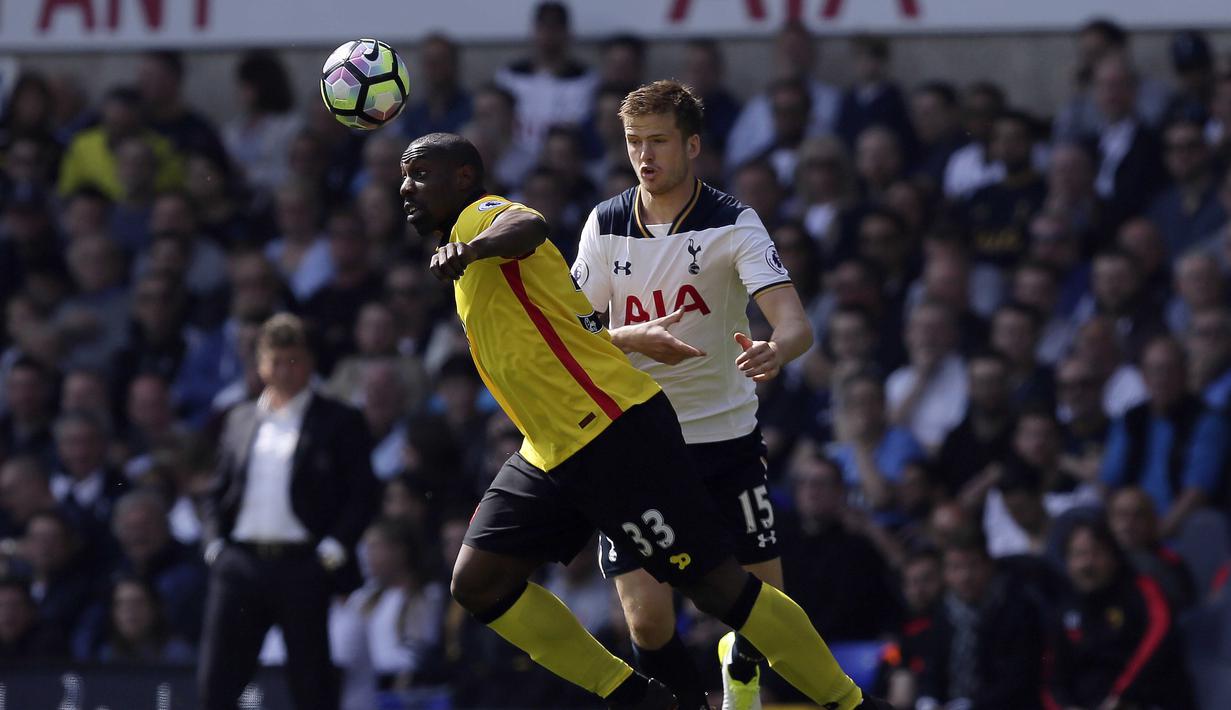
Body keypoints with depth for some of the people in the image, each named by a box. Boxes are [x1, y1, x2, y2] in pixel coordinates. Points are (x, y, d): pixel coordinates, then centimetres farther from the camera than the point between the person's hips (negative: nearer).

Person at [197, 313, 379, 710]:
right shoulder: (240, 420, 17)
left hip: (303, 568, -4)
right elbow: (218, 490, 20)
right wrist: (214, 543, 5)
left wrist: (334, 549, -11)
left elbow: (363, 494, 0)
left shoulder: (339, 422, 4)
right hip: (241, 564, 4)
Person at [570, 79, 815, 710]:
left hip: (725, 437, -1)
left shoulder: (733, 223, -9)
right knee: (647, 616, -12)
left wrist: (775, 351, -44)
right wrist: (635, 339, -19)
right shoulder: (606, 224, 1)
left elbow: (795, 324, -20)